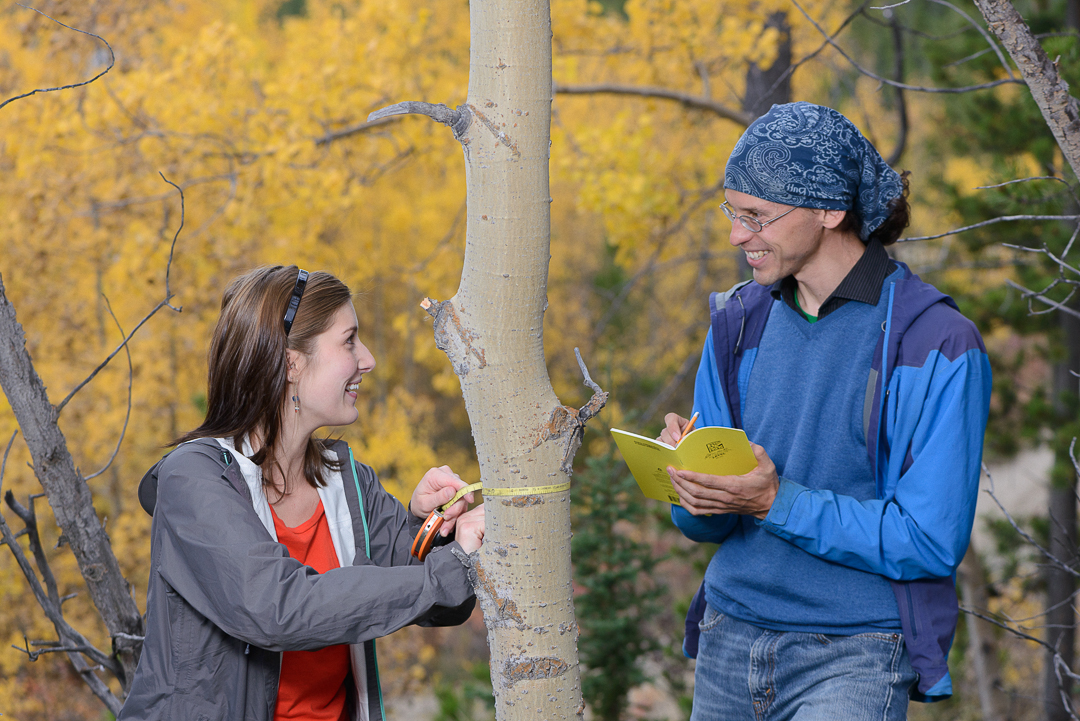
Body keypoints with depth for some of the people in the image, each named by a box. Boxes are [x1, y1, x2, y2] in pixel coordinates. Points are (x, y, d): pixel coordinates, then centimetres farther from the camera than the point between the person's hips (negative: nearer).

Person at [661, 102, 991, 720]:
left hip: (854, 652, -5)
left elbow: (931, 542, -14)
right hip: (729, 638, 5)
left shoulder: (939, 344, -11)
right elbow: (705, 525, 10)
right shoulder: (738, 322, 7)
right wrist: (695, 494, -13)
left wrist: (778, 502, -20)